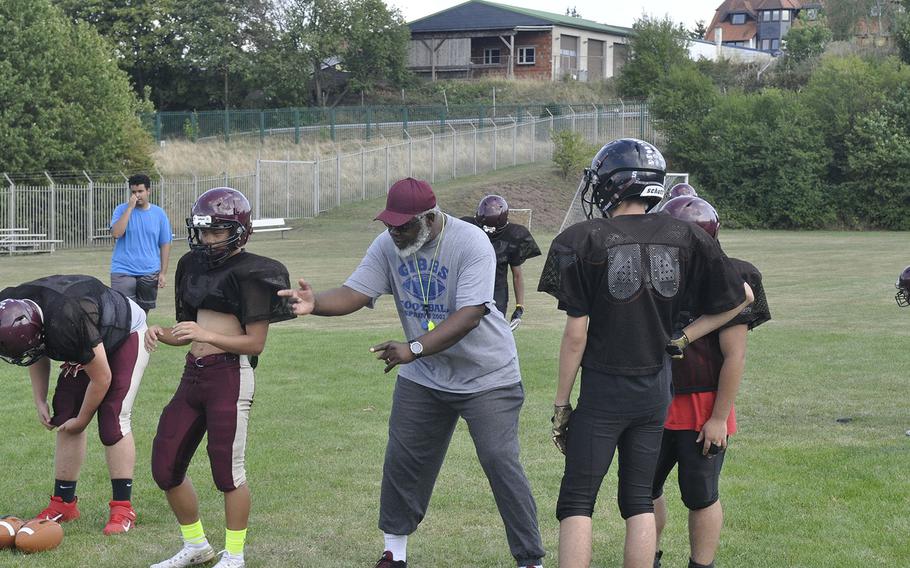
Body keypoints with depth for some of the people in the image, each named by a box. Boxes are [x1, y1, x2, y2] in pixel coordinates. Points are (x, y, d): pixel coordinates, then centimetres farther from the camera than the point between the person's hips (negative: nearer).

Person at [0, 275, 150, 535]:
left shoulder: (66, 324, -43)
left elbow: (102, 378, -28)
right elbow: (38, 356, 3)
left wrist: (81, 420, -13)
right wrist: (40, 400, -2)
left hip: (126, 335, -8)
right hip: (91, 344, 8)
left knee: (112, 421, -17)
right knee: (64, 417, 2)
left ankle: (123, 507, -13)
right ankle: (64, 503, 10)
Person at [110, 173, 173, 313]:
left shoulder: (159, 214, 5)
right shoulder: (122, 210, 0)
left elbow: (165, 244, 7)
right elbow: (116, 233, -17)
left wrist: (163, 272, 2)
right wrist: (130, 207, -16)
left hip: (150, 273, 2)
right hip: (123, 271, -2)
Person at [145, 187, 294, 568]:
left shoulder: (250, 273, -9)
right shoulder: (194, 265, 14)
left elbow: (255, 342, -12)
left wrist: (206, 335, -21)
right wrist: (161, 334, 0)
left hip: (230, 375, -8)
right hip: (193, 374, 8)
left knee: (227, 469, -3)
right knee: (165, 468, 10)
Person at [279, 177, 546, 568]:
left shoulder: (471, 245, -24)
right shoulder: (387, 246, -7)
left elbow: (469, 315, -32)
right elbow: (354, 293, -13)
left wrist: (413, 349, -41)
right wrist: (315, 303, -35)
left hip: (487, 377, -5)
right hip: (423, 377, 5)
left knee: (501, 463, -7)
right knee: (403, 462, 8)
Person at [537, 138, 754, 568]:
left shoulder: (584, 241, -12)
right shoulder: (684, 238, 0)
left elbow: (576, 333, -11)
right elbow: (740, 298, 8)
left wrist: (561, 403, -2)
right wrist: (683, 338, 12)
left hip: (603, 388, -4)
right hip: (656, 388, 4)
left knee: (576, 502, 3)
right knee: (639, 499, 14)